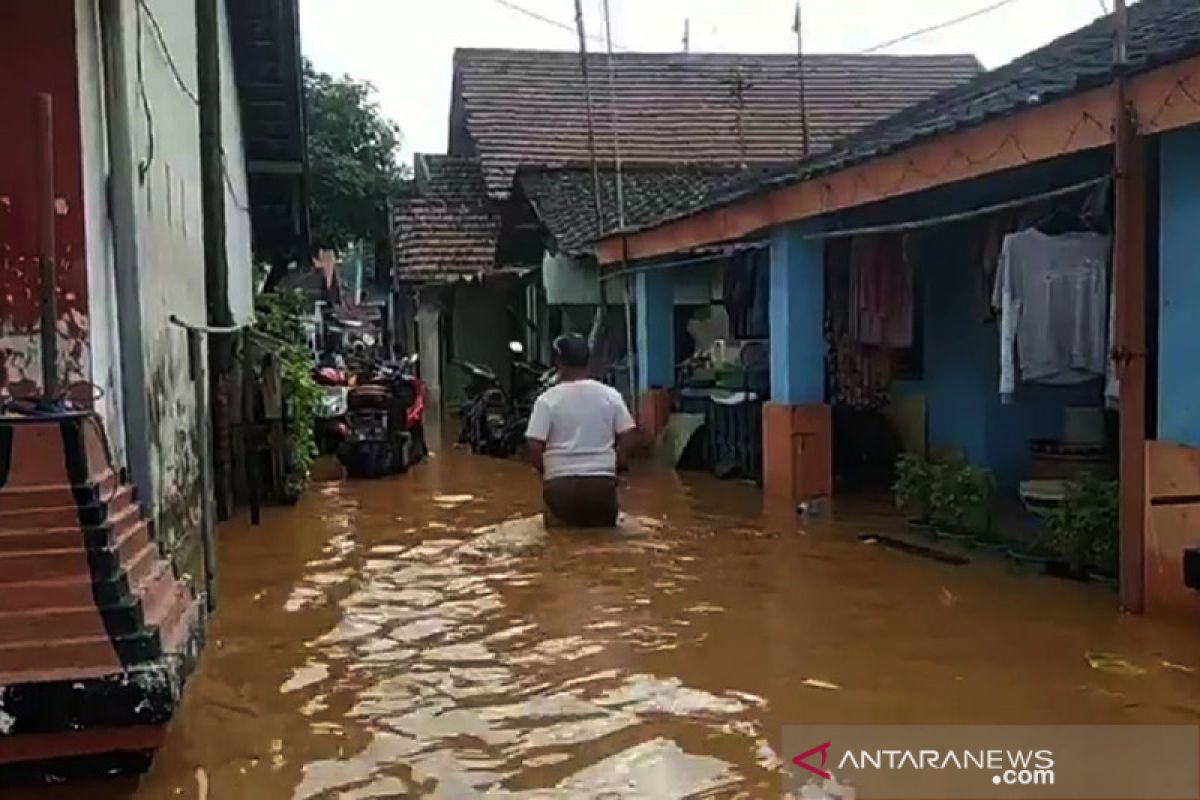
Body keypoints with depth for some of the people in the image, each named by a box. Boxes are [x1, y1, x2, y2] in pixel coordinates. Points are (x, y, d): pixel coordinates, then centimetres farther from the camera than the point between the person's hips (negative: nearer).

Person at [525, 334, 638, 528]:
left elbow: (534, 447, -8)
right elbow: (627, 438, 0)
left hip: (560, 483, -1)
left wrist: (546, 471, 10)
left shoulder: (547, 399, -6)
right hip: (602, 481, 1)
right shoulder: (610, 395, 0)